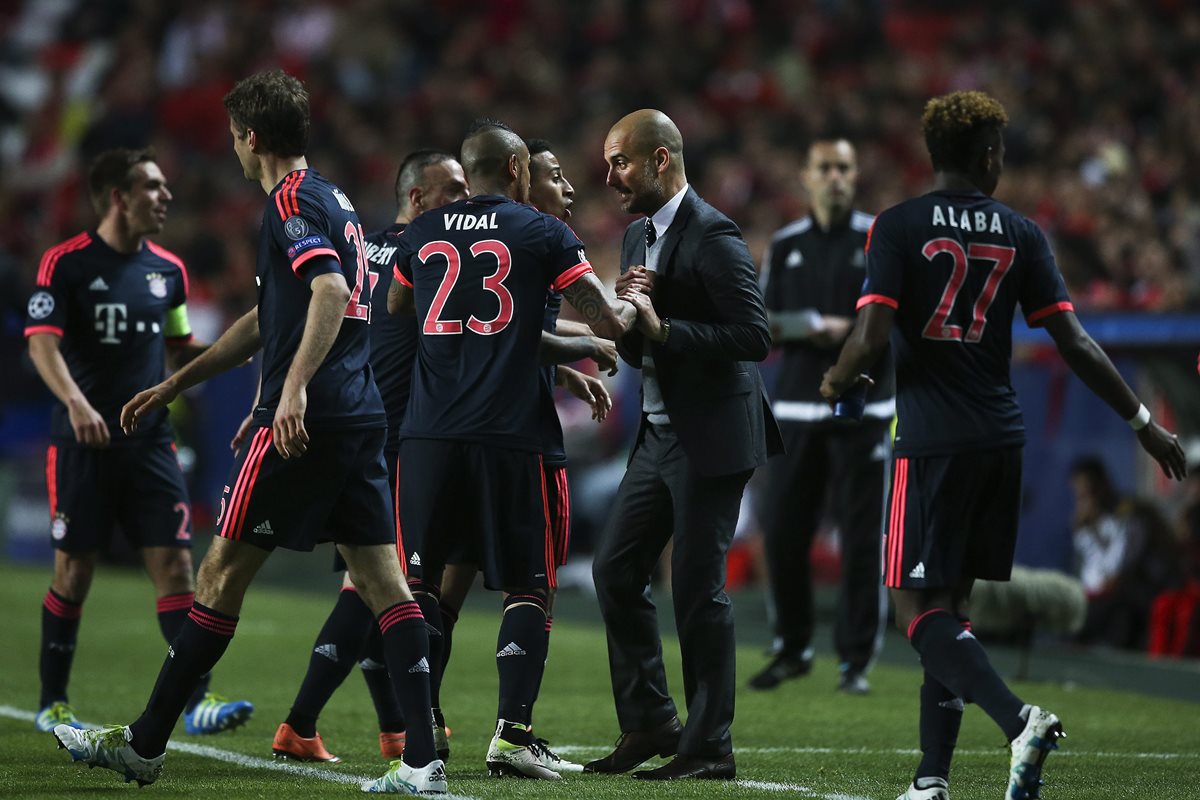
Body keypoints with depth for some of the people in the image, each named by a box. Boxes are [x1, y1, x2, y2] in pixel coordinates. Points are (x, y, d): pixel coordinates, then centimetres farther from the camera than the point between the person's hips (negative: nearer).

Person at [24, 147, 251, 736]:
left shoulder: (167, 269, 10)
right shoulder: (66, 263, -6)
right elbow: (42, 342, -15)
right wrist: (75, 402, -32)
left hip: (150, 443, 4)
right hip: (82, 444, -4)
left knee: (174, 564, -6)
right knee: (74, 572, 2)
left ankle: (197, 702, -9)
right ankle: (52, 704, 15)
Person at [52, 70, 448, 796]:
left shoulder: (292, 201, -7)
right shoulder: (333, 201, 22)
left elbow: (331, 292, -25)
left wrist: (294, 388, -33)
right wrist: (175, 385, 36)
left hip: (307, 418, -9)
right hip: (361, 417, 9)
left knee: (223, 572, 1)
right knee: (382, 578, 2)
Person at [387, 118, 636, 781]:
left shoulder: (421, 235, 11)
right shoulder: (543, 234, 1)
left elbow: (393, 312, 29)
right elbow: (609, 324, -1)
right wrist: (634, 300, 22)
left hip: (428, 433, 3)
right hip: (507, 435, -3)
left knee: (418, 581, 9)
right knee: (527, 587, 6)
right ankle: (512, 733, -5)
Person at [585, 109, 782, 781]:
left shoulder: (713, 237, -15)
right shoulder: (640, 237, 13)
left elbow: (754, 337, -21)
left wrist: (663, 328, -23)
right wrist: (627, 313, -3)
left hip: (713, 438, -9)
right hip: (661, 434, 9)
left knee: (699, 587, -5)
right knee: (616, 570, 9)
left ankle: (711, 746, 3)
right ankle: (650, 725, 18)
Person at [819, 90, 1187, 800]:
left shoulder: (897, 227, -4)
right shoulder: (1020, 233, 6)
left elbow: (872, 336, -12)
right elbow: (1073, 342, 3)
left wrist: (837, 382, 10)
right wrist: (1143, 421, 10)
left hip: (932, 440, -5)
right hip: (1000, 436, 5)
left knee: (918, 608, -4)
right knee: (950, 602, 12)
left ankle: (1020, 718, -25)